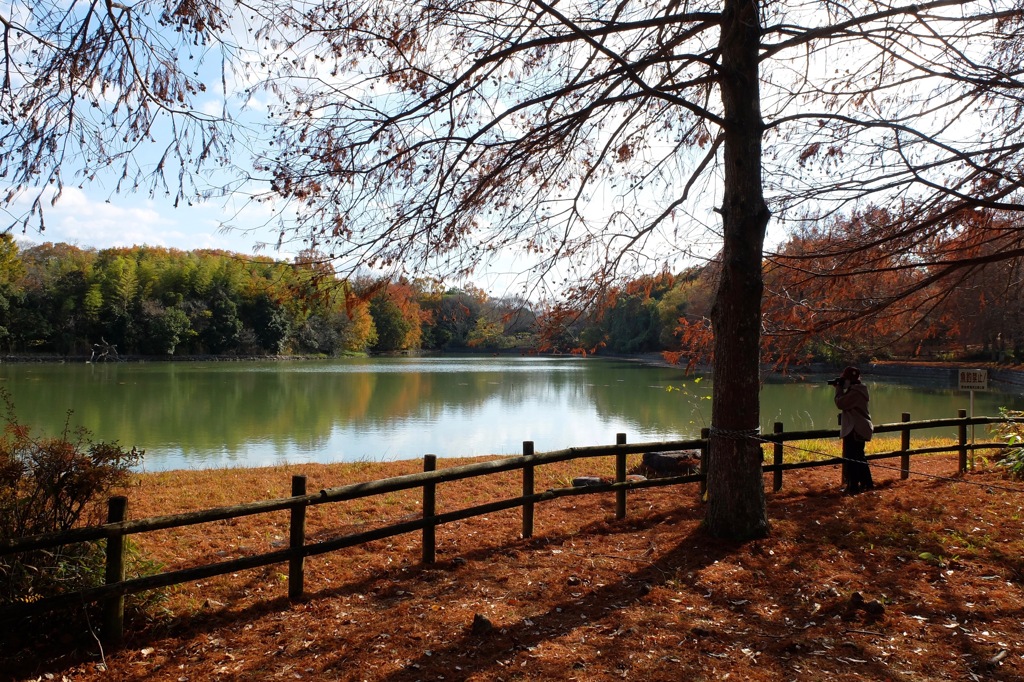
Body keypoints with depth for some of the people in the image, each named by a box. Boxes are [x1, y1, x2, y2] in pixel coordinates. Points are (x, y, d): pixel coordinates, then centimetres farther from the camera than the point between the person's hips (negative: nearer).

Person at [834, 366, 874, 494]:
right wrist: (840, 389, 7)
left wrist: (839, 388, -11)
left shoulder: (855, 392, -20)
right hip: (859, 429, 11)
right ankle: (867, 483, 29)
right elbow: (845, 403, 16)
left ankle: (853, 486, -3)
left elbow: (840, 403, -23)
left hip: (855, 430, -11)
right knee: (859, 457, 20)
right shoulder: (858, 389, 13)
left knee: (850, 458, -6)